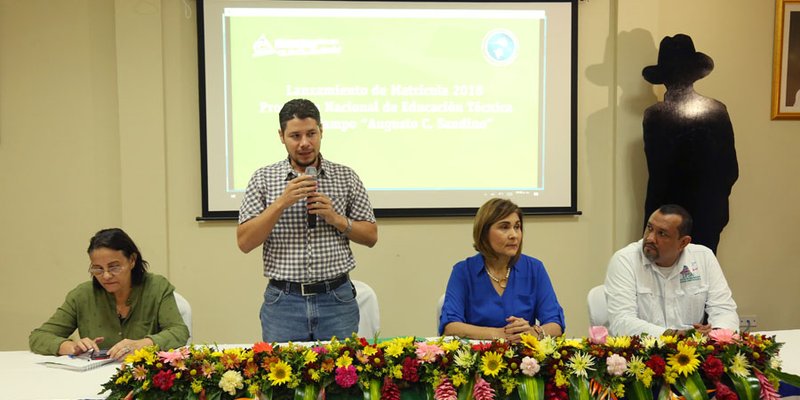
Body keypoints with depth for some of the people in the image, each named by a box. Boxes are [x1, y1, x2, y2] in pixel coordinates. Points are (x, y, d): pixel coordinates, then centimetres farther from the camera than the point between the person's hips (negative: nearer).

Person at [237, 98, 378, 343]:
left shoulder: (346, 177, 5)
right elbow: (244, 242, -5)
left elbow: (371, 236, 7)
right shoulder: (263, 179, 2)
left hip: (337, 299, 1)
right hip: (283, 302, -1)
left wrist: (337, 219, -10)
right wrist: (282, 203, -16)